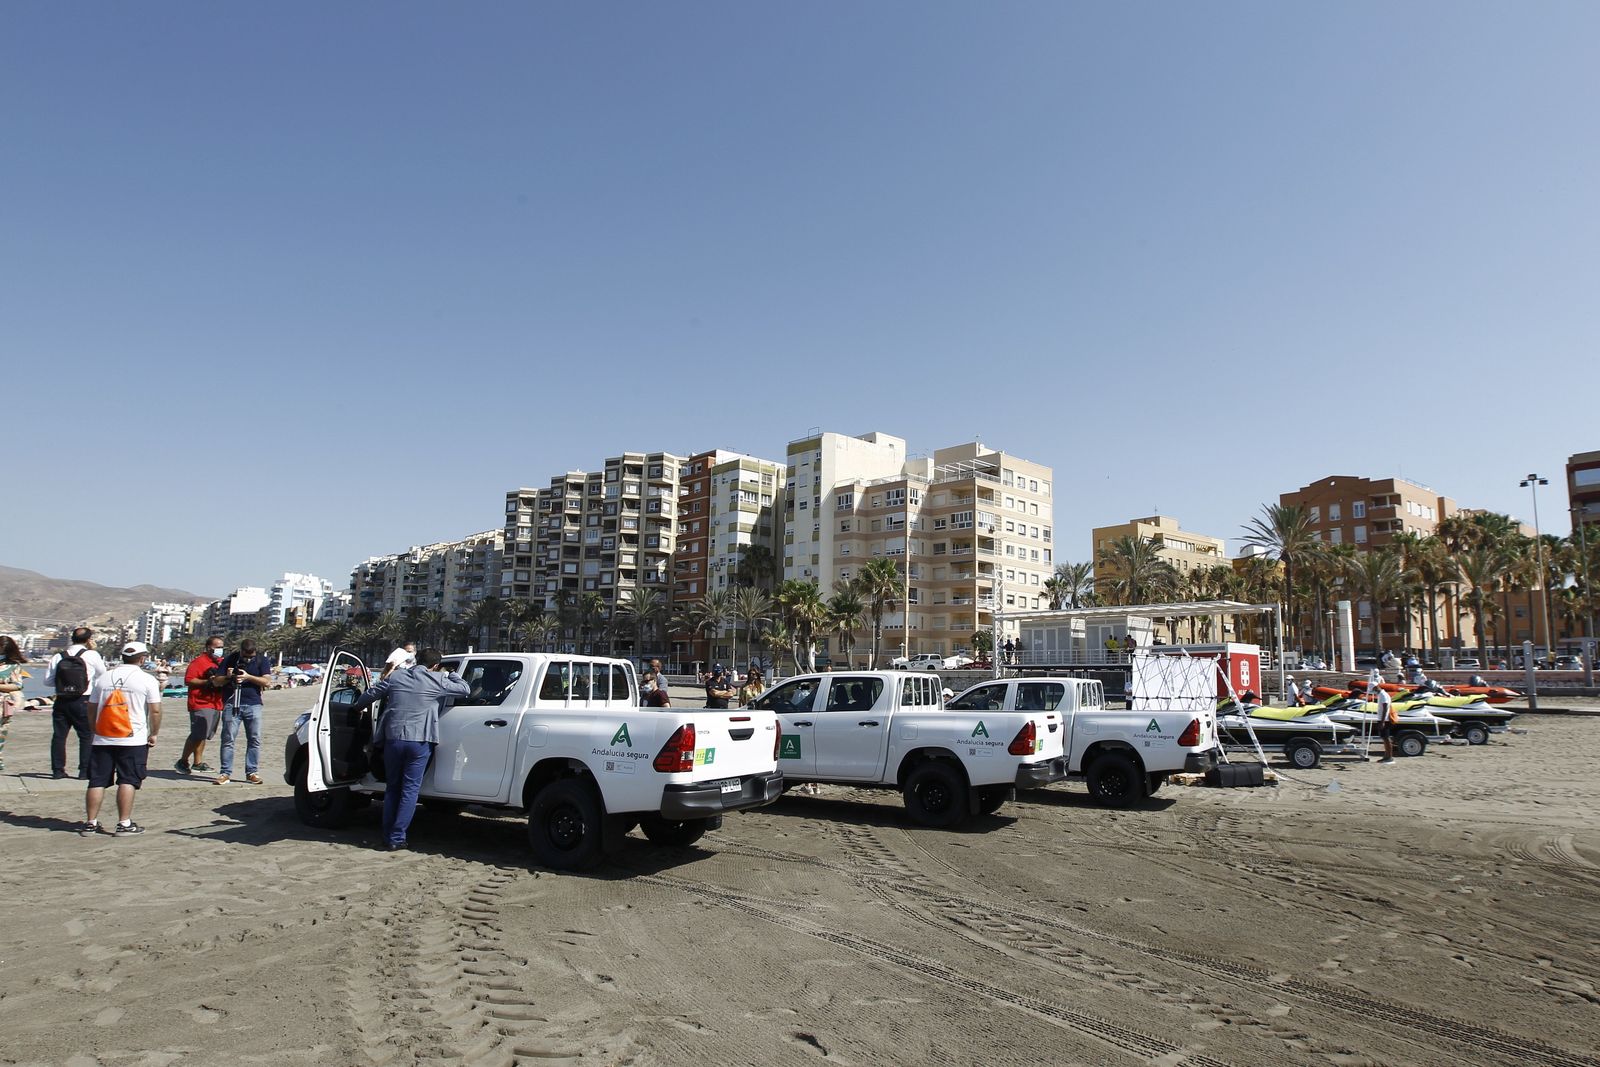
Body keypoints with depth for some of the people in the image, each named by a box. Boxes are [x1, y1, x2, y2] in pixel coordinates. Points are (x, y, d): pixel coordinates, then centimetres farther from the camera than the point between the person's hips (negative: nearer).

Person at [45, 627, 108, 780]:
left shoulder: (58, 657, 4)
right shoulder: (92, 655, -5)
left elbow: (47, 680, 6)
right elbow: (102, 674, 5)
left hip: (61, 701, 3)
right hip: (83, 702, -3)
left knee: (59, 735, 11)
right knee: (87, 736, 5)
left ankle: (57, 770, 13)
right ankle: (85, 770, 3)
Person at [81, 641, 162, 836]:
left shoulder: (104, 677, 10)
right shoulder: (147, 679, -4)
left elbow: (92, 709, 16)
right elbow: (155, 711, -6)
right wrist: (153, 734, 6)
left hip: (102, 739, 4)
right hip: (133, 740, -4)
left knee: (97, 781, 9)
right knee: (127, 781, -2)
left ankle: (90, 823, 14)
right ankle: (124, 824, -1)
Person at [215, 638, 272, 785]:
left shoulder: (262, 661, 6)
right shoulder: (229, 660, 7)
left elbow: (267, 681, -4)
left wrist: (248, 677, -15)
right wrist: (228, 677, -12)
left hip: (253, 705, 0)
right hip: (232, 704, 0)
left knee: (254, 739, -1)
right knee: (228, 739, -3)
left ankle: (251, 773, 6)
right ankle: (226, 773, 2)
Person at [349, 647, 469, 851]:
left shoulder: (395, 676, 8)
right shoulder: (437, 681, -2)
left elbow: (371, 694, 19)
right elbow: (465, 689, 8)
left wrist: (356, 707, 39)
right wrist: (450, 674, 24)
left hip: (393, 739, 4)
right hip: (419, 741, -4)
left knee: (392, 787, 17)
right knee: (410, 789, 3)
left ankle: (388, 836, 21)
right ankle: (397, 838, 2)